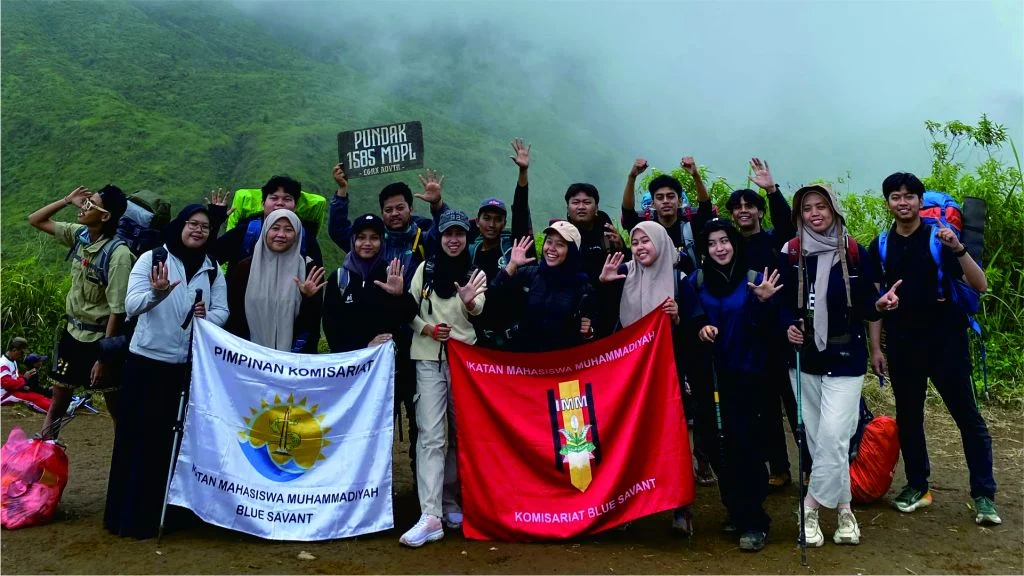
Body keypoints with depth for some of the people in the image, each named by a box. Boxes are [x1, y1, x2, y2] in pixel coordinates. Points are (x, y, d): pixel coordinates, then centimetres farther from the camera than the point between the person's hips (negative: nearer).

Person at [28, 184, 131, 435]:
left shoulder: (118, 254, -23)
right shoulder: (79, 235, -2)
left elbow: (118, 310, -22)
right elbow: (35, 220, 12)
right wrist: (67, 200, -3)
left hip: (100, 338, -7)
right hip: (72, 331, 7)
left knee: (115, 406, 6)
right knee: (58, 400, 15)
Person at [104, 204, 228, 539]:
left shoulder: (213, 270, 7)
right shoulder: (152, 258, -3)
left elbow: (222, 312, 2)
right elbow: (132, 305, -13)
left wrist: (207, 316, -20)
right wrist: (157, 293, -33)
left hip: (190, 364, 3)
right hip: (148, 360, -3)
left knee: (176, 436, 11)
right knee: (139, 435, 2)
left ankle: (164, 511, 25)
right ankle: (130, 514, 14)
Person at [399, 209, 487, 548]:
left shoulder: (476, 273, 5)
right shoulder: (425, 269, 8)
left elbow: (478, 313, -12)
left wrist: (470, 302, -35)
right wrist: (426, 328, -12)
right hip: (429, 359, 0)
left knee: (461, 434, 9)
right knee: (430, 437, -8)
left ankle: (451, 501, 26)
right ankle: (431, 517, -12)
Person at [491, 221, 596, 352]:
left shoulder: (582, 286, 0)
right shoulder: (529, 274, 3)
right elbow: (494, 295, -7)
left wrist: (588, 332, -12)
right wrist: (512, 264, -11)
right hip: (525, 352, 0)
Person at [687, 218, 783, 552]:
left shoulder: (754, 279, -3)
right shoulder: (697, 282, 5)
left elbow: (764, 329, -5)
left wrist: (763, 302, -22)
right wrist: (700, 329, -13)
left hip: (744, 373, -3)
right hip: (708, 374, 3)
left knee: (742, 443, -8)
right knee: (717, 444, 6)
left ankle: (753, 521, 2)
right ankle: (735, 511, 23)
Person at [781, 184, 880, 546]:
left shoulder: (855, 253, -4)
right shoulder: (792, 253, 2)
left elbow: (868, 306, -1)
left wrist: (880, 305, -23)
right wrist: (788, 326, -10)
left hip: (845, 358, -3)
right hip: (804, 358, 3)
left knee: (832, 435, -13)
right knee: (815, 438, 7)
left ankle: (811, 507, 2)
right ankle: (843, 508, 21)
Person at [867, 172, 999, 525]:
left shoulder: (940, 238, -3)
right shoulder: (879, 247, 6)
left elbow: (980, 286, -10)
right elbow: (875, 301, 8)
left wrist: (958, 249, -24)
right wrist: (875, 347, 2)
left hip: (945, 342, -3)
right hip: (902, 346, 3)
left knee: (967, 416, 0)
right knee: (908, 417, 10)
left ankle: (984, 494, 9)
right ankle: (917, 486, 23)